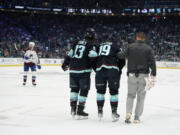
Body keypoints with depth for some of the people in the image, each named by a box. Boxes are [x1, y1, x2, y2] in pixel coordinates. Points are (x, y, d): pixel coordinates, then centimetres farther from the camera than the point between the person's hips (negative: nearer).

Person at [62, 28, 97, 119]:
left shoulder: (76, 43, 12)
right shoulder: (90, 44, -4)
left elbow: (70, 55, 18)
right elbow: (93, 57, -16)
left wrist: (65, 64, 30)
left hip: (73, 70, 5)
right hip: (84, 70, -5)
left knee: (74, 88, 18)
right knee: (84, 90, 3)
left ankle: (73, 109, 19)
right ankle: (80, 111, 1)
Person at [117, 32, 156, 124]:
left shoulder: (130, 47, 1)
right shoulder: (148, 48, 1)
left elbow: (122, 55, 4)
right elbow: (152, 62, -4)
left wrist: (118, 54, 26)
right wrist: (153, 75, -2)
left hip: (132, 74, 1)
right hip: (144, 75, 0)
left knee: (131, 95, 13)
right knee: (141, 96, 9)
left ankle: (128, 113, -6)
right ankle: (137, 117, 8)